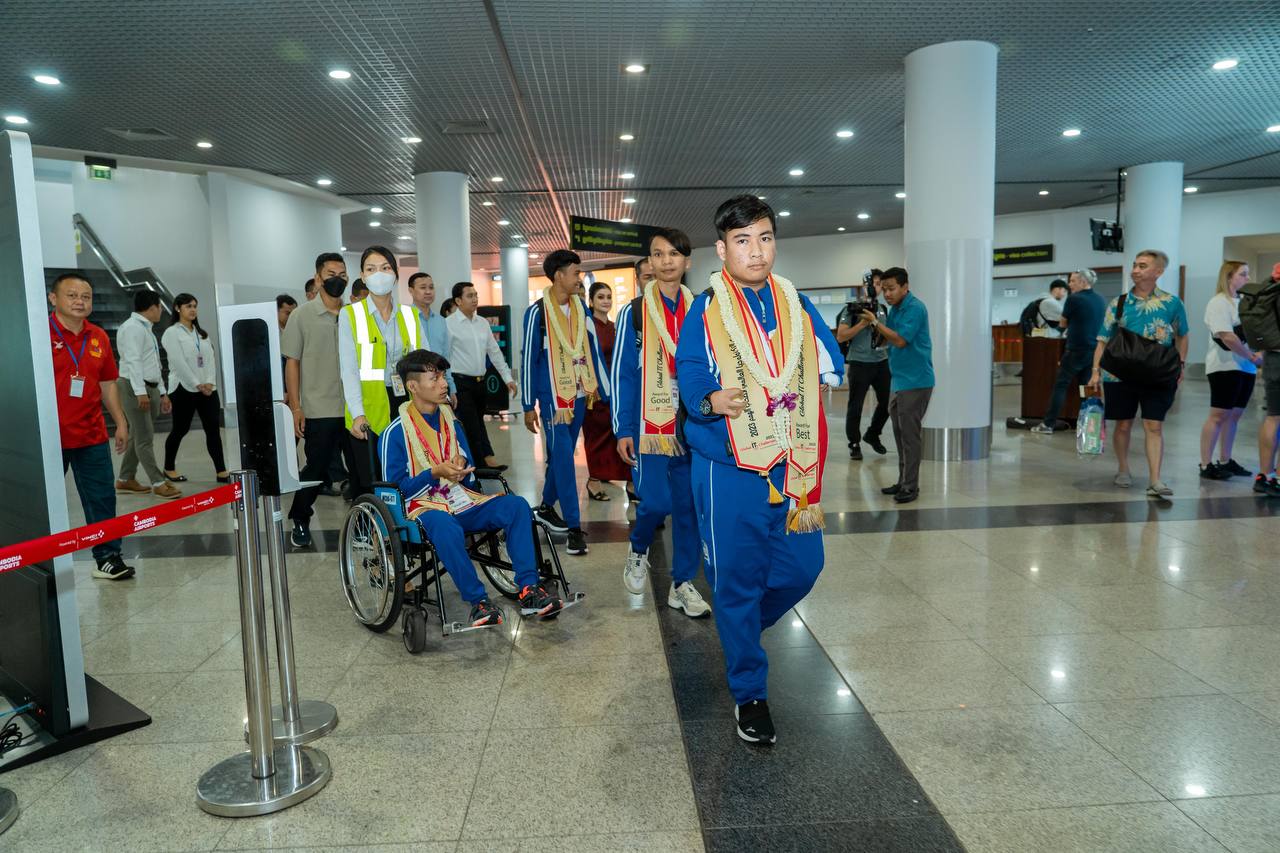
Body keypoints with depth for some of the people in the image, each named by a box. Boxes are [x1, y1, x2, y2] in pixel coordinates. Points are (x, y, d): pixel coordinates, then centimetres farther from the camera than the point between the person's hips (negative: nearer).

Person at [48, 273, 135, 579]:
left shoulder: (98, 338, 8)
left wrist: (121, 422, 12)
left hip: (92, 437, 5)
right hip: (50, 437, -4)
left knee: (102, 498, 7)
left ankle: (107, 557, 16)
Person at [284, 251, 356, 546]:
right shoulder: (301, 316, 0)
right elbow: (292, 362, 0)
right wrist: (295, 407, -6)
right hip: (319, 411, -2)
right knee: (316, 470, 5)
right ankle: (300, 522, 25)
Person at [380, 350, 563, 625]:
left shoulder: (451, 422, 16)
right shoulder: (395, 432, -3)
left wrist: (463, 469, -6)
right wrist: (435, 473, -19)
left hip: (462, 501, 6)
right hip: (425, 506, -5)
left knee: (517, 505, -19)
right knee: (446, 527, -41)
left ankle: (529, 591, -23)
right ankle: (478, 602, -30)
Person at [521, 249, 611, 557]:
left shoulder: (581, 309, 7)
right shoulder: (537, 312, -8)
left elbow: (593, 351, 10)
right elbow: (529, 360, -6)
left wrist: (606, 391, 8)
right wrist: (528, 406, -5)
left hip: (578, 394, 6)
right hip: (553, 397, -5)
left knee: (562, 457, 15)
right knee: (563, 459, -6)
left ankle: (546, 506, 33)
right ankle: (574, 527, -3)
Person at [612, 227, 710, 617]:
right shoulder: (634, 312, -1)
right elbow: (622, 374, -2)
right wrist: (623, 430, -7)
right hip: (650, 424, -3)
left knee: (690, 506, 4)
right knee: (657, 502, -7)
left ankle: (682, 583, 18)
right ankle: (638, 551, 25)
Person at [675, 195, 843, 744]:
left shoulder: (797, 304, 9)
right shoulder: (706, 310, -3)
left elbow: (830, 362, 11)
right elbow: (689, 374, -9)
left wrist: (816, 378, -9)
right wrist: (711, 399, -29)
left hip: (792, 466, 4)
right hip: (730, 468, -4)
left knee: (801, 567, 9)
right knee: (738, 578, 3)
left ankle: (742, 628, 41)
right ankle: (749, 693, 22)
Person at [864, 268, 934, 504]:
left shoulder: (915, 308, -14)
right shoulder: (895, 308, 13)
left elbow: (900, 340, -19)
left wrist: (875, 322, -13)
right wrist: (875, 321, 1)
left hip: (915, 381, -9)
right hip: (898, 380, 9)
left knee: (910, 434, -6)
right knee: (900, 433, 11)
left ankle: (911, 486, -1)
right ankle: (903, 481, 19)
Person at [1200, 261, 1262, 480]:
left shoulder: (1243, 302, 15)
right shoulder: (1219, 303, -9)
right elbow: (1227, 337, -18)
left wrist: (1258, 355, 0)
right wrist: (1253, 356, -12)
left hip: (1245, 368, 8)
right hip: (1225, 367, -8)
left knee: (1234, 415, 11)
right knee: (1218, 415, -7)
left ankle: (1225, 461, 19)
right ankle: (1206, 465, -3)